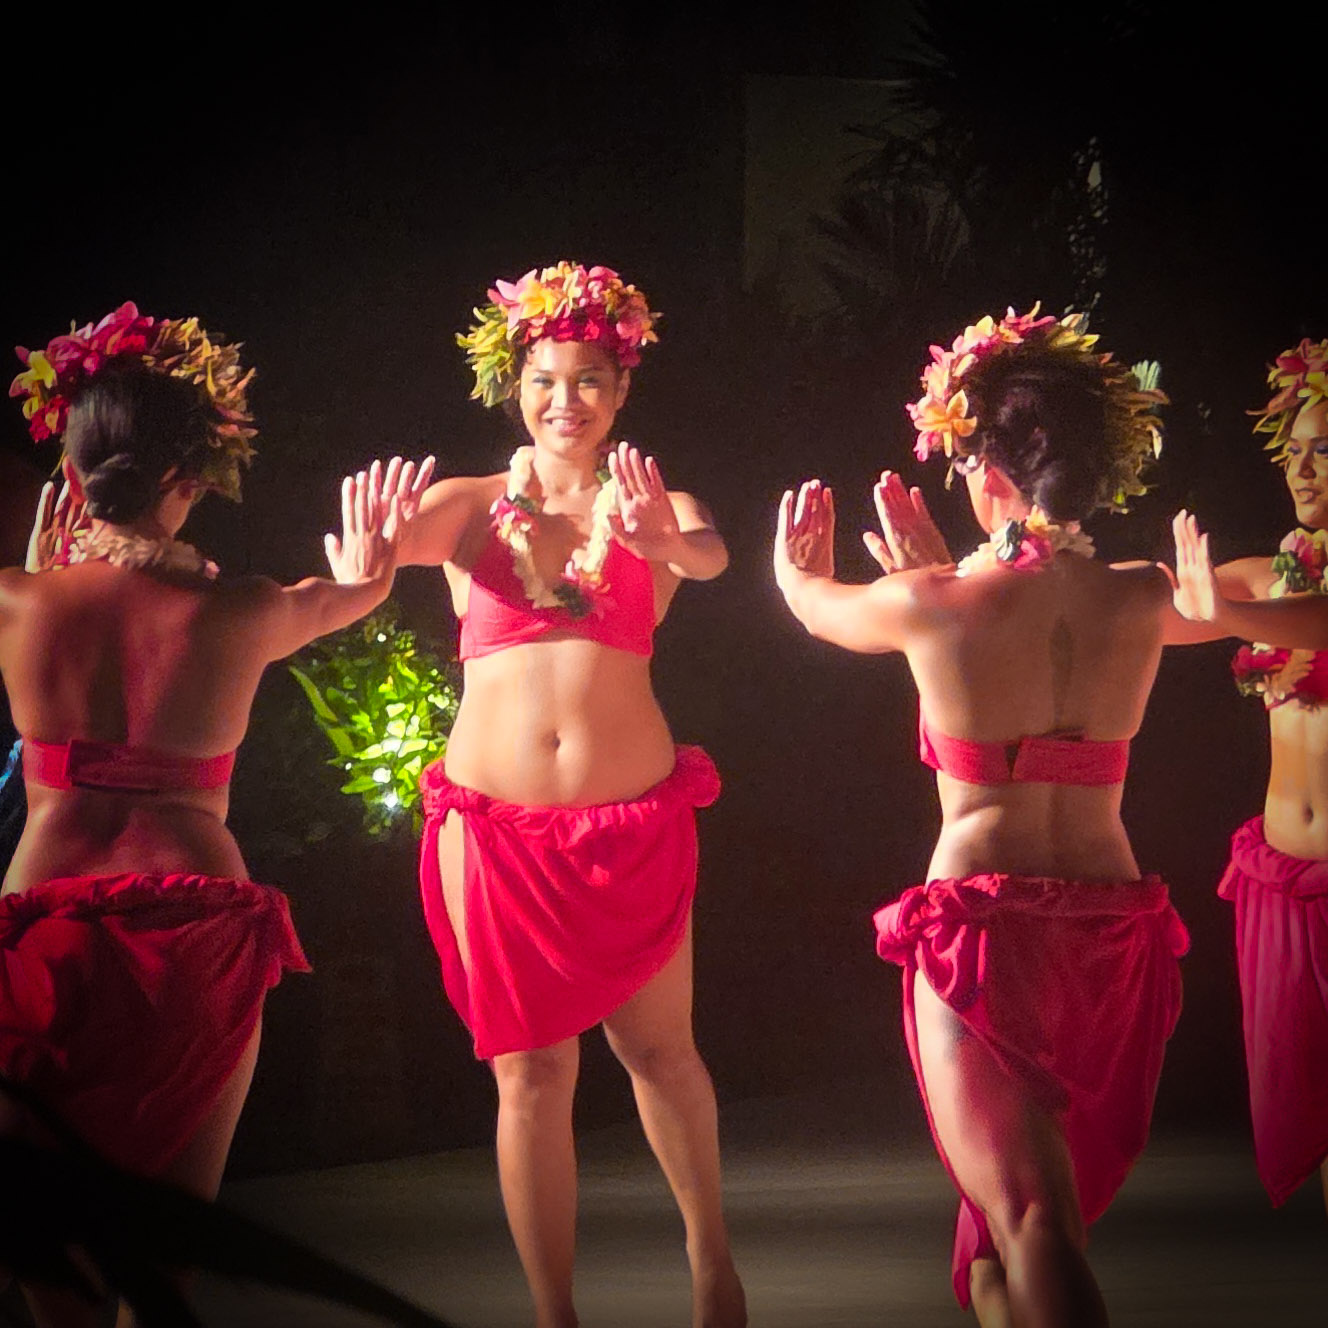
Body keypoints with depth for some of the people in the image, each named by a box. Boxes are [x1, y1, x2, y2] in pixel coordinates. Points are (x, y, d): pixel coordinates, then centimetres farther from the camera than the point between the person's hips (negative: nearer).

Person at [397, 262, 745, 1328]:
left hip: (635, 818, 0)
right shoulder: (472, 504, 6)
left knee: (658, 1045, 10)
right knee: (531, 1072, 3)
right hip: (497, 822, 0)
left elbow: (711, 553, -16)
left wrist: (663, 542, -41)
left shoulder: (655, 505, 5)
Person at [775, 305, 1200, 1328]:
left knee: (1031, 1224, -8)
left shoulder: (931, 605, -9)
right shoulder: (1143, 601, -1)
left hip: (982, 915, -4)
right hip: (1113, 926, 4)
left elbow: (818, 607, 15)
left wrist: (796, 562, 38)